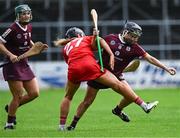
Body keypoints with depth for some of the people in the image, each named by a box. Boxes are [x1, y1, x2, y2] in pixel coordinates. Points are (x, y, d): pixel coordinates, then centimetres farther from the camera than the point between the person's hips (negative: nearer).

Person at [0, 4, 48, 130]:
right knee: (18, 96, -6)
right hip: (13, 65, -8)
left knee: (34, 93, 4)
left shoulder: (29, 28, 8)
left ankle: (11, 107, 24)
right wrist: (10, 55, -28)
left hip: (24, 65, 8)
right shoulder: (13, 29, -16)